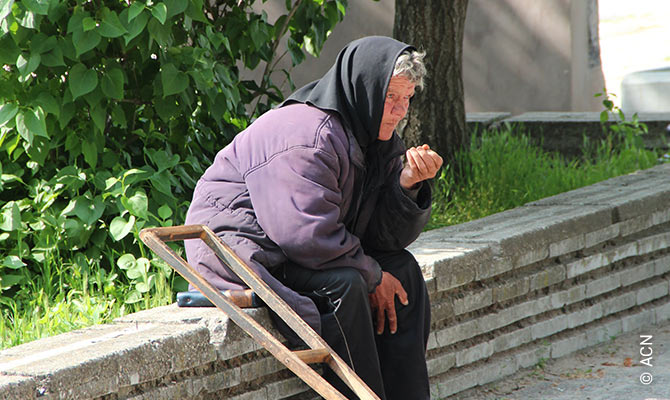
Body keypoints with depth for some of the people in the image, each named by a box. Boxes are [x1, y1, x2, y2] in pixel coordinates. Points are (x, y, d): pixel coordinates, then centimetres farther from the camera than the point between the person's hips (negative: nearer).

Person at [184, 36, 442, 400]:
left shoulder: (374, 136, 5)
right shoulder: (308, 136, -25)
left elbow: (388, 236, 2)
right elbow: (309, 236, -31)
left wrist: (408, 183, -16)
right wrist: (372, 277, -19)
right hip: (237, 243, -10)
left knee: (402, 269, 1)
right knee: (342, 285, -30)